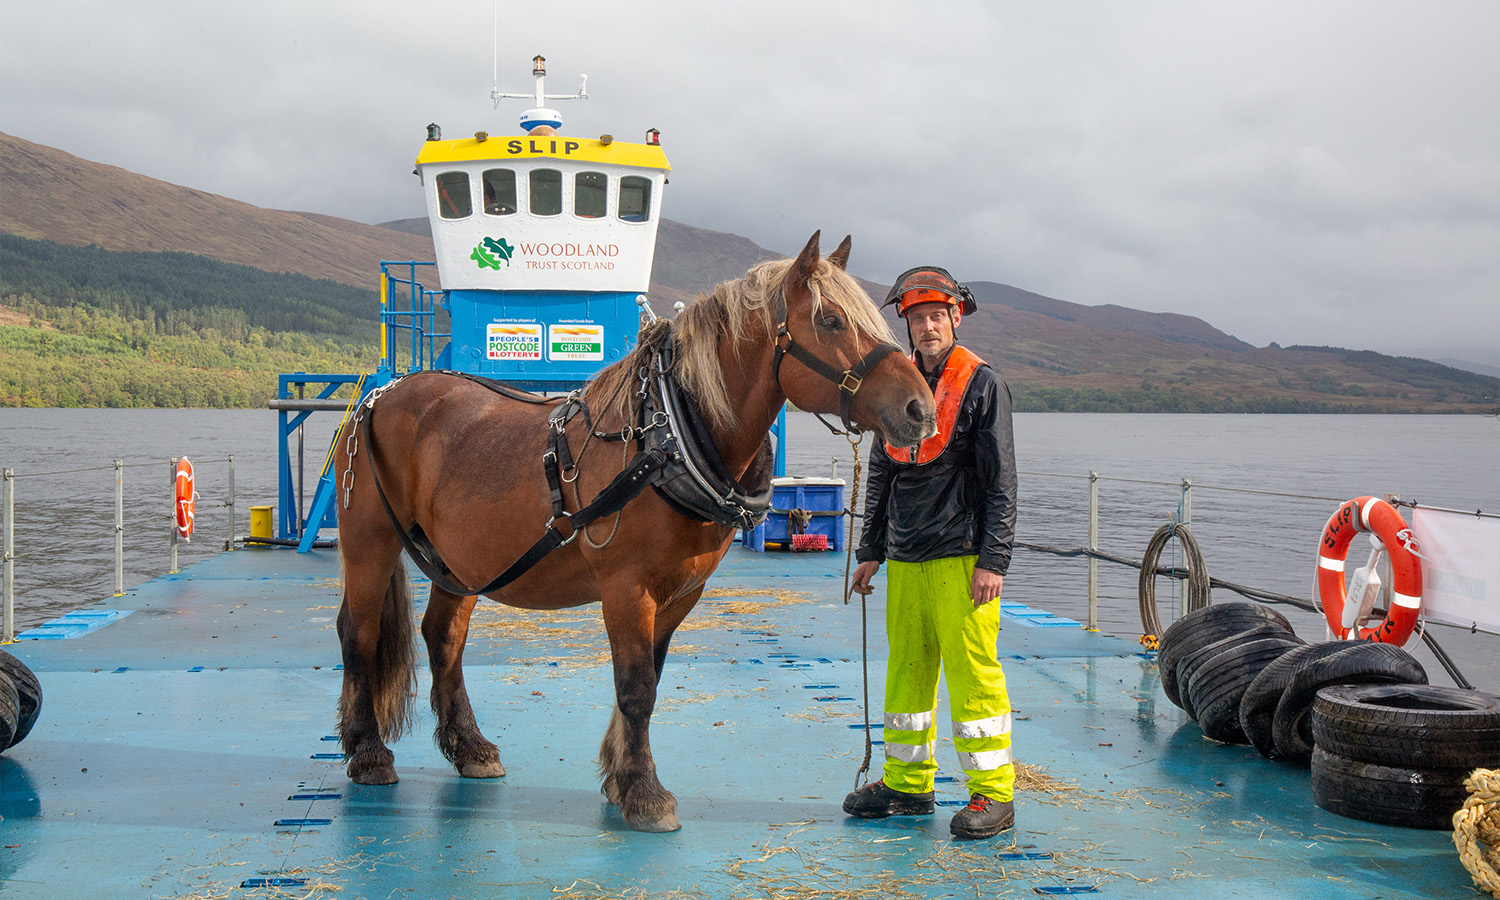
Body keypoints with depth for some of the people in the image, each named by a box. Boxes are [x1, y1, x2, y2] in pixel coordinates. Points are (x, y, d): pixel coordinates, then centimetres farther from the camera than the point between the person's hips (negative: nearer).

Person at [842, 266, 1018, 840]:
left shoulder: (981, 384, -5)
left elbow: (1001, 481, -8)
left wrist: (993, 561, -13)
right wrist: (870, 551, 17)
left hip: (960, 555, -6)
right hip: (905, 556, 6)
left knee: (971, 671, -6)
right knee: (906, 667, 12)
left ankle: (993, 794, 2)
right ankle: (907, 783, 23)